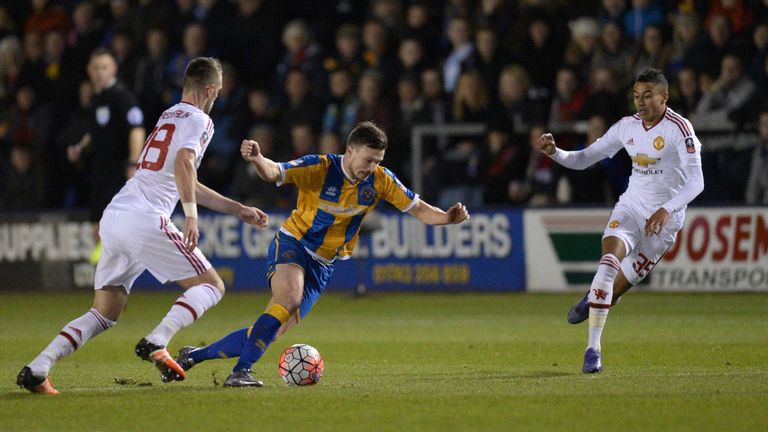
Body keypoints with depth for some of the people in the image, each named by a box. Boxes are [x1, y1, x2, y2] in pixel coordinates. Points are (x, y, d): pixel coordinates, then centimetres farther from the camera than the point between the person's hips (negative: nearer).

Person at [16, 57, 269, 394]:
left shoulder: (167, 116, 28)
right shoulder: (199, 120, 2)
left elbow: (186, 184, 36)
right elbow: (184, 163, -19)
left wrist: (238, 210, 40)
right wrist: (191, 217, -25)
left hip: (113, 218, 8)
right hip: (146, 220, -8)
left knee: (103, 314, 12)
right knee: (211, 286, 2)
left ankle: (37, 369, -3)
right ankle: (156, 342, -20)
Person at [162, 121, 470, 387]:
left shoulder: (380, 179, -5)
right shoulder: (320, 168, -18)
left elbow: (418, 209, 0)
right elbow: (274, 173, -29)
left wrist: (447, 218, -19)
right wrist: (257, 160, -52)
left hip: (322, 266, 5)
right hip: (292, 246, -5)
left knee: (271, 333, -2)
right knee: (289, 300, -35)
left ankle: (194, 355, 12)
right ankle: (240, 372, -34)